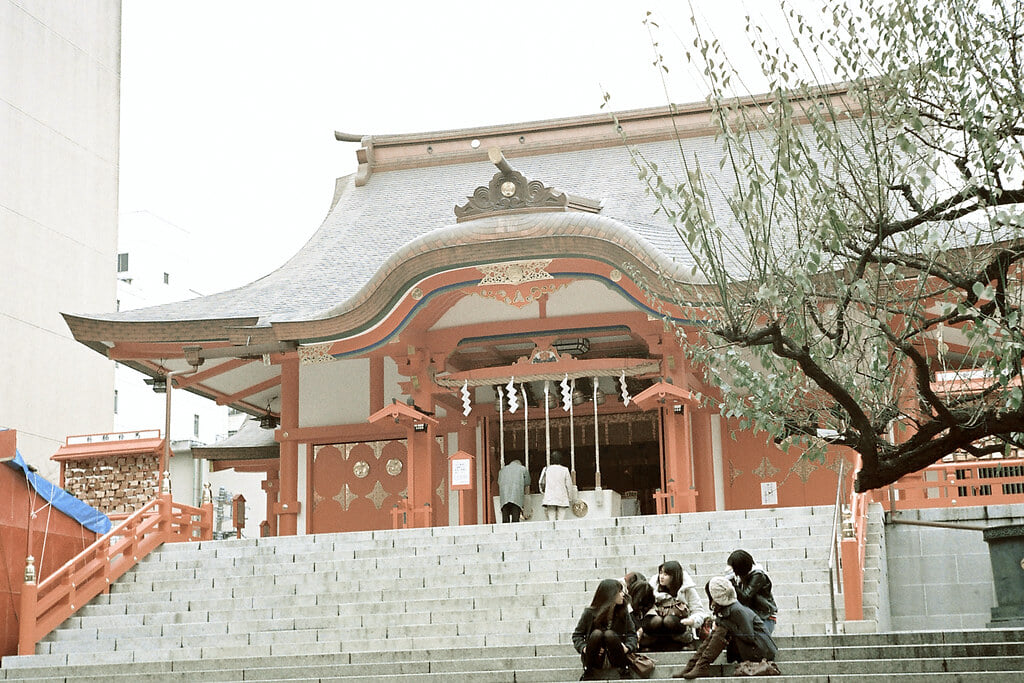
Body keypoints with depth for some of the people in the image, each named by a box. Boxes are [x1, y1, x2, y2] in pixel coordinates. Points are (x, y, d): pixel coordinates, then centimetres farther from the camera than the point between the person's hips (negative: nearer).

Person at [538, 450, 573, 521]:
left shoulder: (546, 469, 4)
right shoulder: (565, 470, 1)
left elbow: (541, 483, 8)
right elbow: (569, 485, 4)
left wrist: (543, 491, 27)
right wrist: (570, 499, 13)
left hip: (549, 498, 1)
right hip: (562, 499, -1)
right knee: (561, 520, -1)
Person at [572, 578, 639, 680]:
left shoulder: (623, 613, 2)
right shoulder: (590, 613, -5)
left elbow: (632, 634, 4)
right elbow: (577, 635, 0)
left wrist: (628, 647, -17)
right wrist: (583, 648, -19)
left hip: (616, 659, 1)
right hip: (595, 660, -1)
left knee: (609, 634, -27)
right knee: (597, 633, -29)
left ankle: (624, 671, -15)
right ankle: (588, 673, -18)